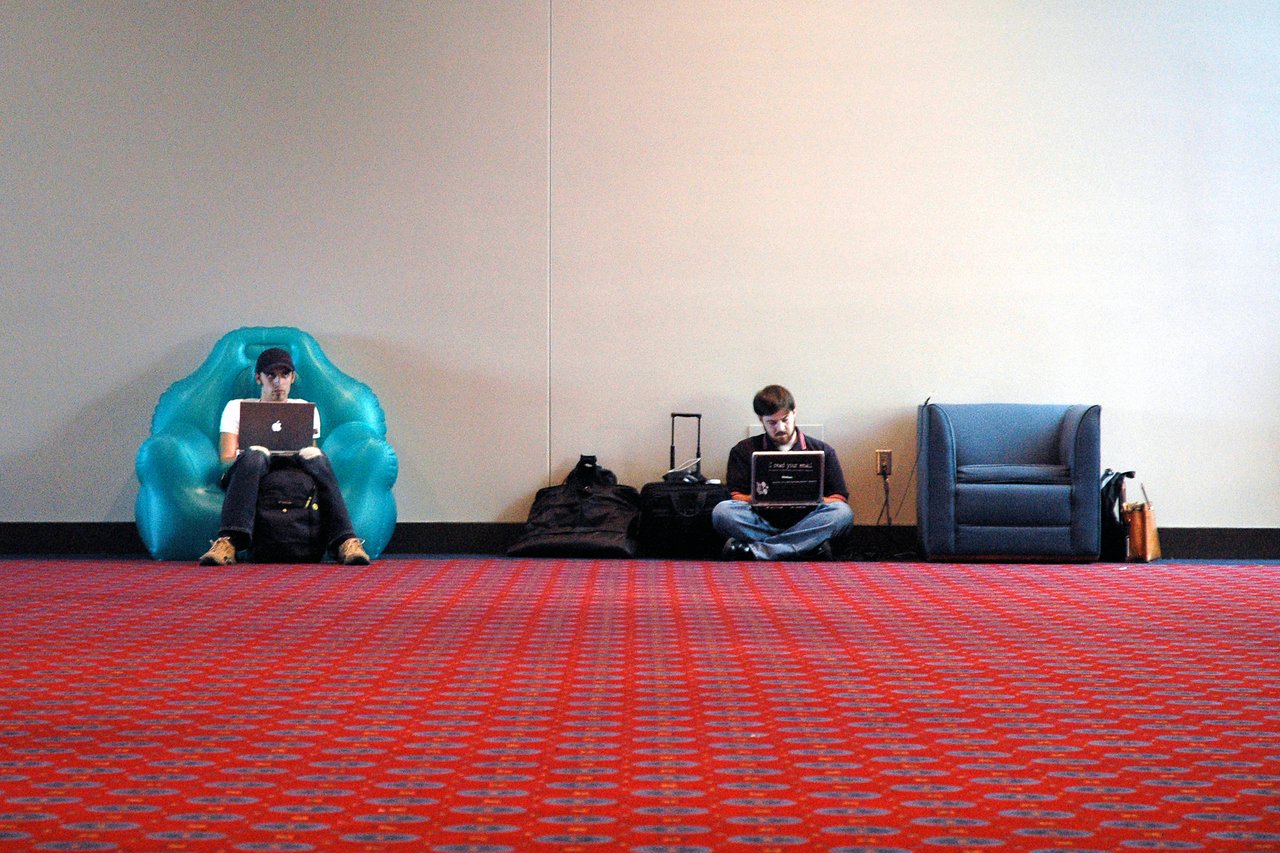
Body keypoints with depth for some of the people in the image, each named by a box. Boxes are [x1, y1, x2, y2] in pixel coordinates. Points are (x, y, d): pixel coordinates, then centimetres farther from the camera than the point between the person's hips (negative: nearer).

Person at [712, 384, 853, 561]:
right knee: (722, 511, -29)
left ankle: (755, 550, -37)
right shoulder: (743, 451, 14)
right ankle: (809, 546, -32)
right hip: (762, 524, -1)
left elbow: (839, 500, 7)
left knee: (843, 513, -30)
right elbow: (736, 498, 5)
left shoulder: (822, 451, 14)